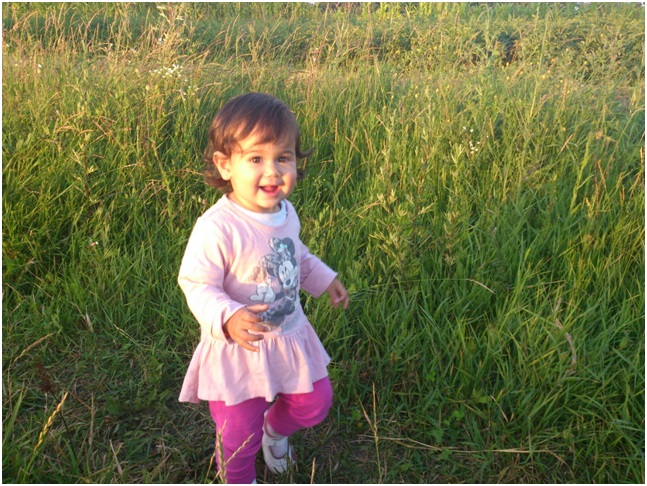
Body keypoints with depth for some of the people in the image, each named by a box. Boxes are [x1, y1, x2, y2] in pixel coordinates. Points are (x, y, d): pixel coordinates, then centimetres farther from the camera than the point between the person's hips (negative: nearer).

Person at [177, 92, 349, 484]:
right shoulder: (218, 228, -29)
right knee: (239, 434, 9)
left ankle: (275, 428, 55)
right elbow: (198, 286, -25)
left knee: (314, 403, 21)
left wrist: (325, 279, 19)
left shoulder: (286, 213, -4)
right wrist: (228, 319, -41)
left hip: (291, 336, 7)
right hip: (238, 349, -6)